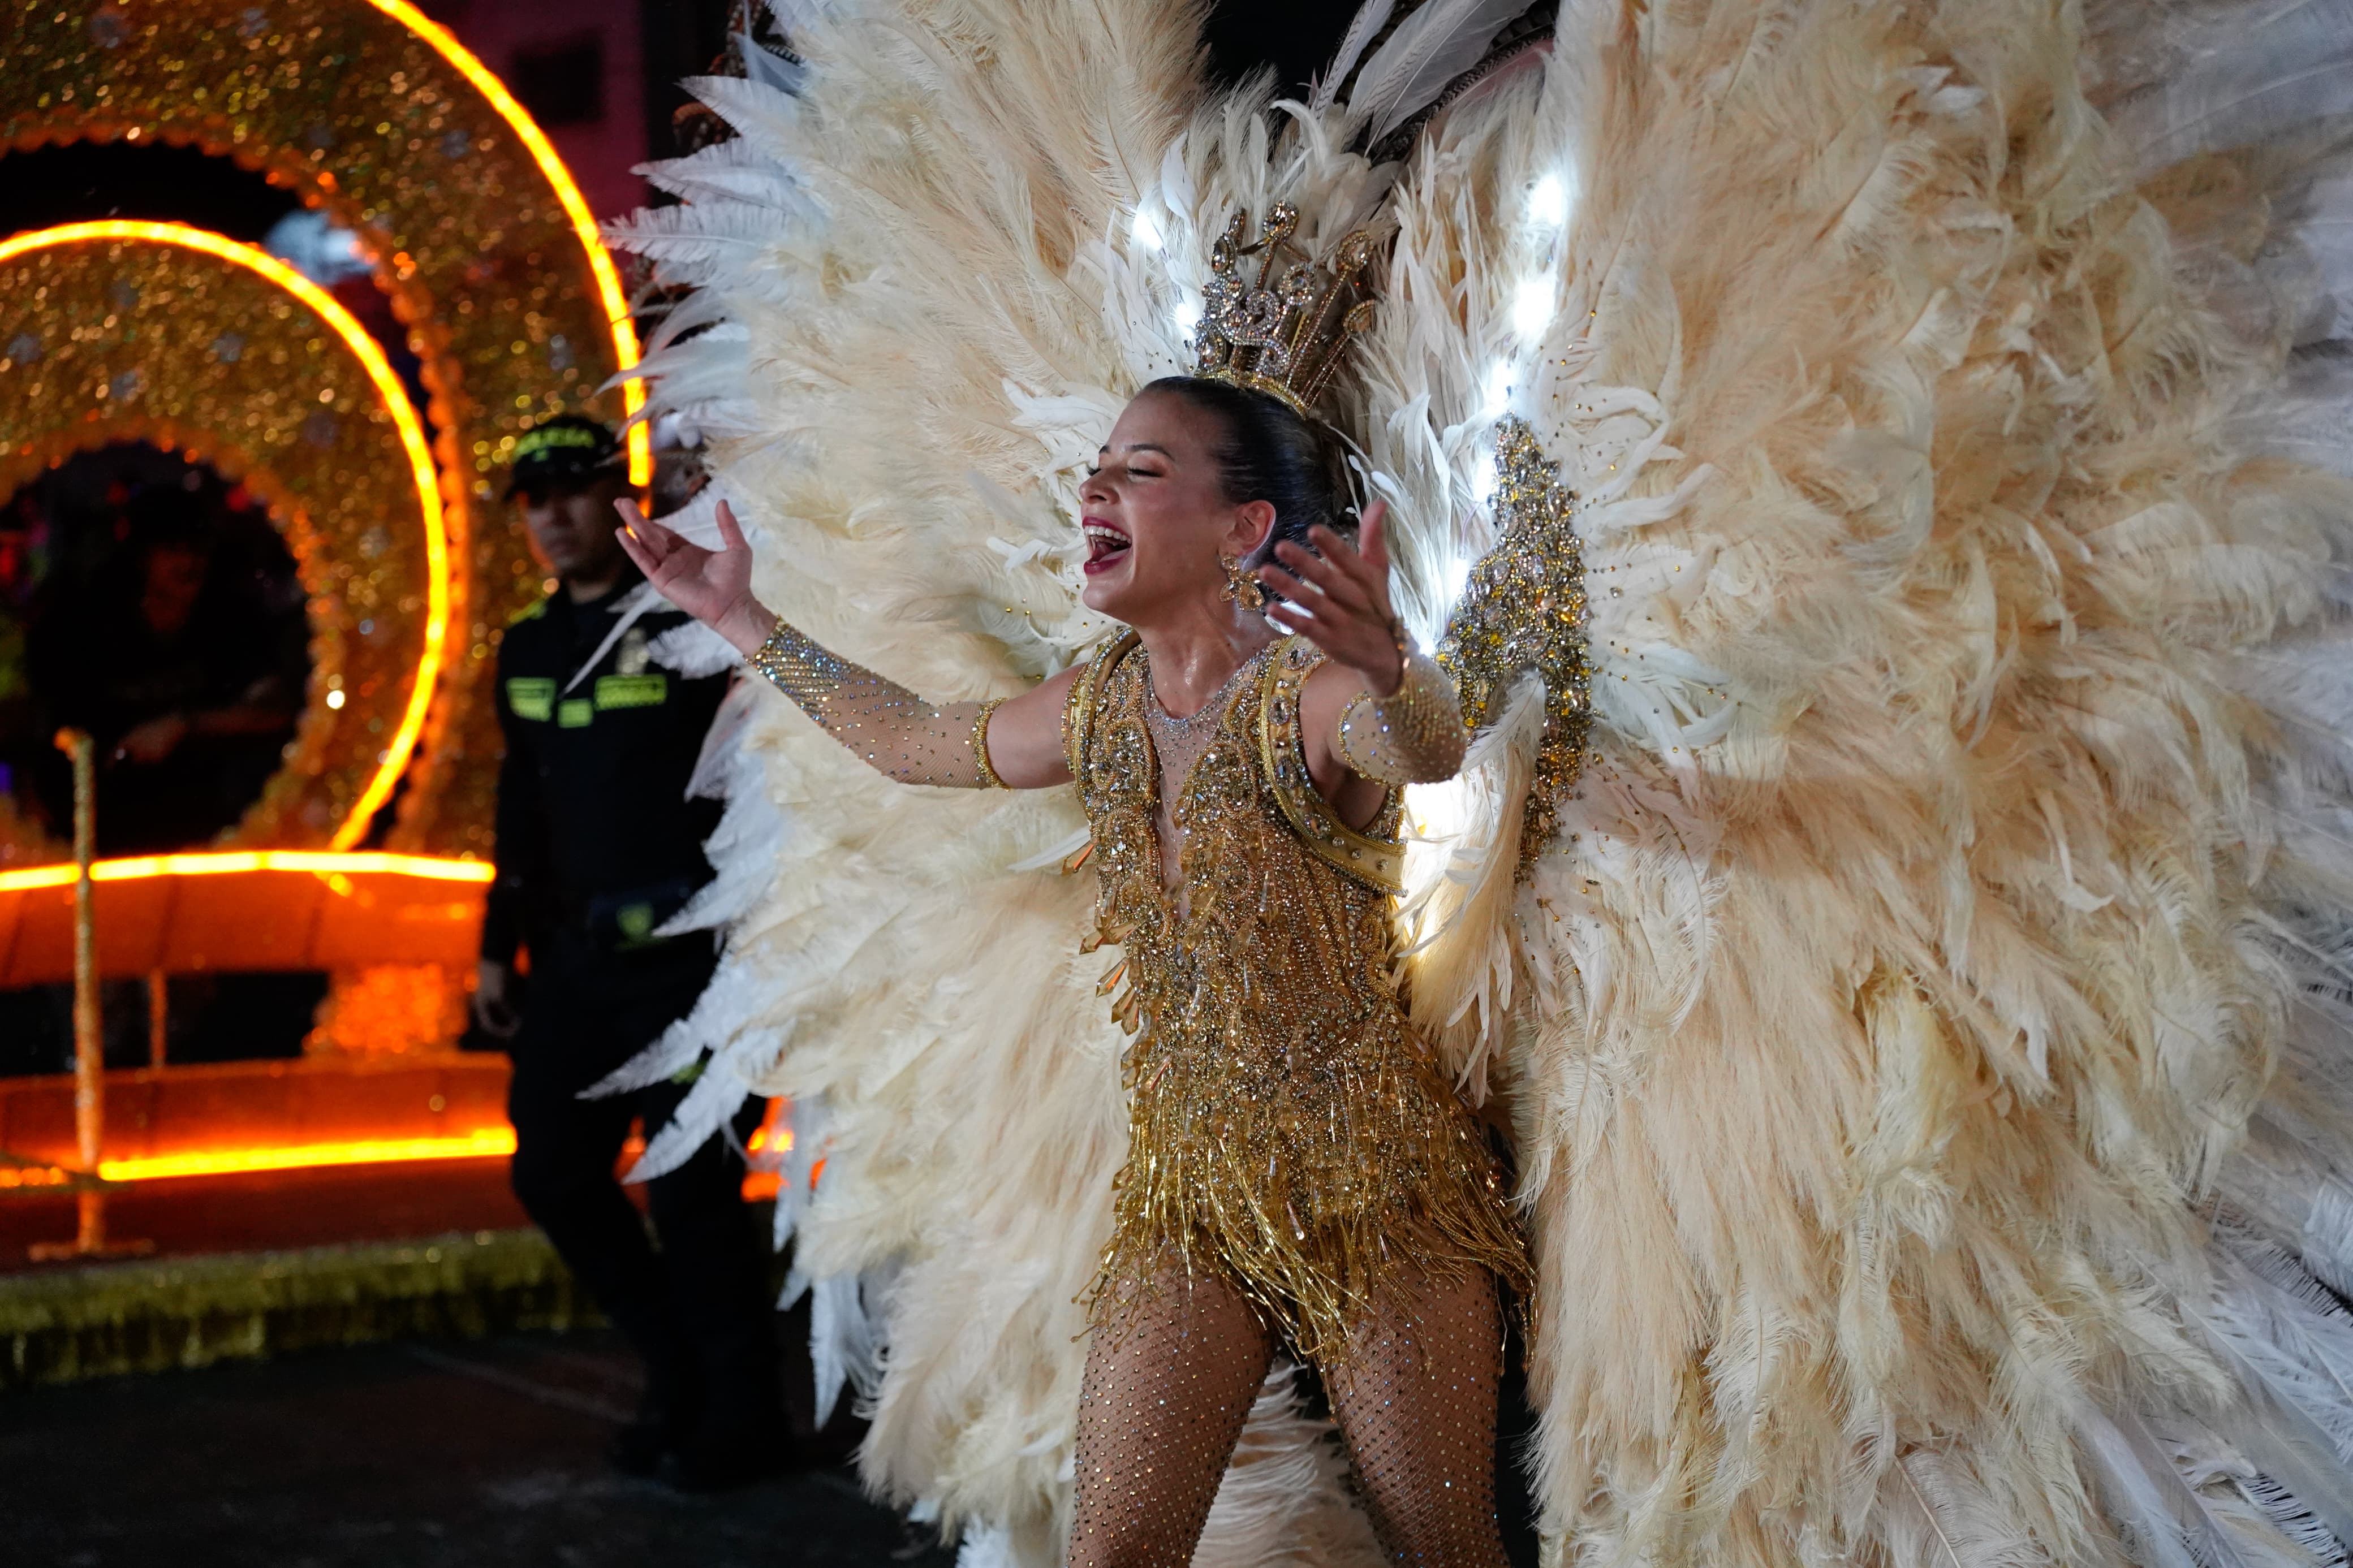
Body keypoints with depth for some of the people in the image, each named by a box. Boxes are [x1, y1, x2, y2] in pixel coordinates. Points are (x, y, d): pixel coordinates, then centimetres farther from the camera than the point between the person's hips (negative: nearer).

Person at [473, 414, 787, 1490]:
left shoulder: (692, 621, -7)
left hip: (689, 950, -7)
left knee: (688, 1186, -5)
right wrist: (500, 946, 20)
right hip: (577, 957, 7)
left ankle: (739, 1415, 13)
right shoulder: (528, 648, 13)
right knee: (553, 1174, 8)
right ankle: (681, 1374, 26)